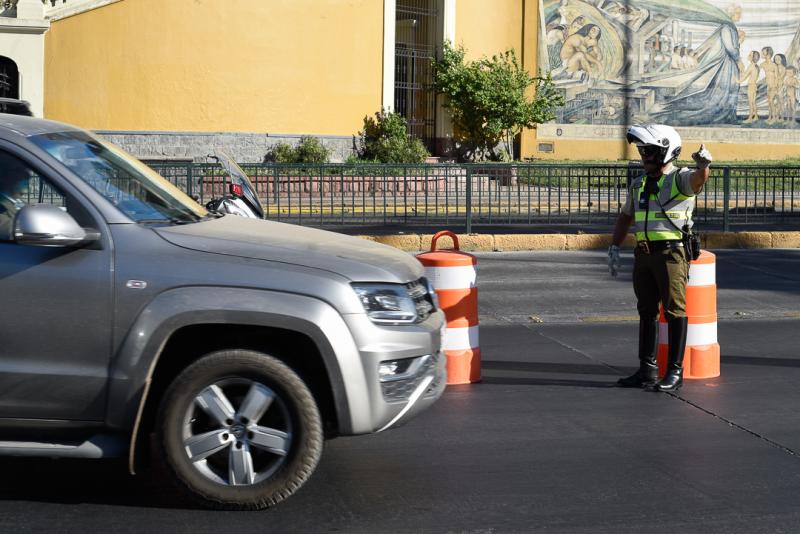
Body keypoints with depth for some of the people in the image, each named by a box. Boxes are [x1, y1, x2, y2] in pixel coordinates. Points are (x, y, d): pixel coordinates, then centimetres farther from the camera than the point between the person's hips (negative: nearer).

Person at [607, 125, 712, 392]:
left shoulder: (680, 179, -5)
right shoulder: (639, 184, 16)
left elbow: (698, 180, -28)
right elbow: (625, 217, 24)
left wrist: (703, 165, -50)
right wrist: (614, 248, 14)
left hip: (671, 252, -7)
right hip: (644, 255, 7)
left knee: (675, 311, -4)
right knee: (647, 312, 11)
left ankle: (675, 372, 1)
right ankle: (647, 371, 18)